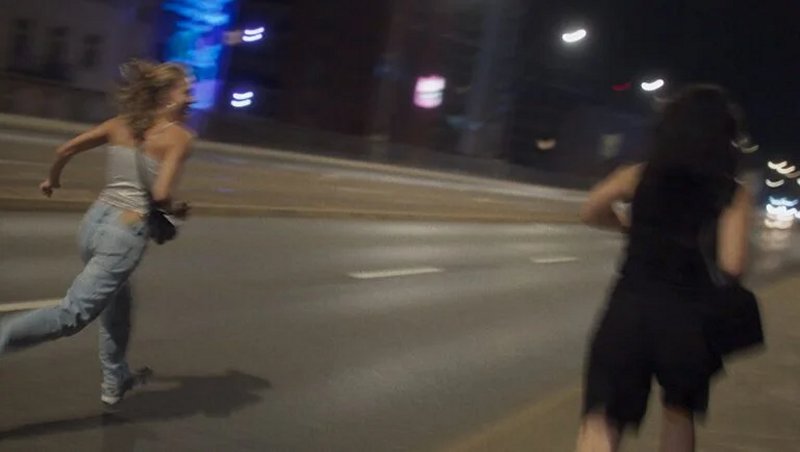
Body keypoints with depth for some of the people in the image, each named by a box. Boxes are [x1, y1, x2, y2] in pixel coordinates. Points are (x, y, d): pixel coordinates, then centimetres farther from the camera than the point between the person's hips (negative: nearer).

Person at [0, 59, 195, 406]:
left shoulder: (121, 123, 8)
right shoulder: (179, 136, -9)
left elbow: (66, 149, 6)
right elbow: (160, 194, -20)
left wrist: (52, 179, 25)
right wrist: (176, 211, 2)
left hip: (95, 221, 8)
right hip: (126, 233, -8)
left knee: (118, 304, 27)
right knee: (73, 315, -7)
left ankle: (115, 382, 37)